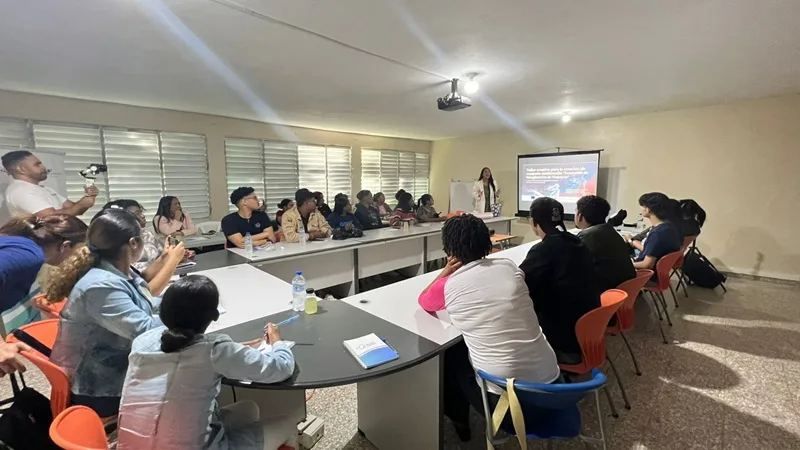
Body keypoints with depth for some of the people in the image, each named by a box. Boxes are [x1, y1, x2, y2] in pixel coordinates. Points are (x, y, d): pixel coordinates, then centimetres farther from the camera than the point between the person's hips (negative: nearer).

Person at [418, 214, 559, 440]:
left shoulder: (447, 287, -11)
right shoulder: (509, 267, -1)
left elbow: (423, 301, 13)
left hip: (506, 398, -4)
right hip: (550, 382, 5)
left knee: (450, 353, 22)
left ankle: (459, 421, 41)